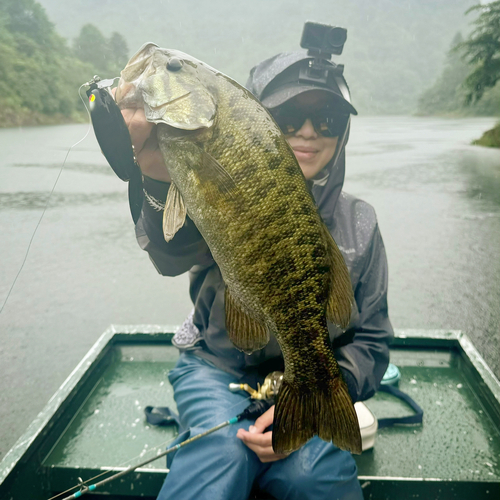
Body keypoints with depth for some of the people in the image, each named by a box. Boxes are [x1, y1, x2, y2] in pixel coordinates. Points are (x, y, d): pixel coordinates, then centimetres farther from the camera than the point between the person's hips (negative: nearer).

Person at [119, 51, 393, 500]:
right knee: (222, 454, -32)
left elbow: (371, 343, 0)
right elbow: (175, 251, -38)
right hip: (217, 368, -3)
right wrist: (163, 179, -62)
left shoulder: (357, 226, -4)